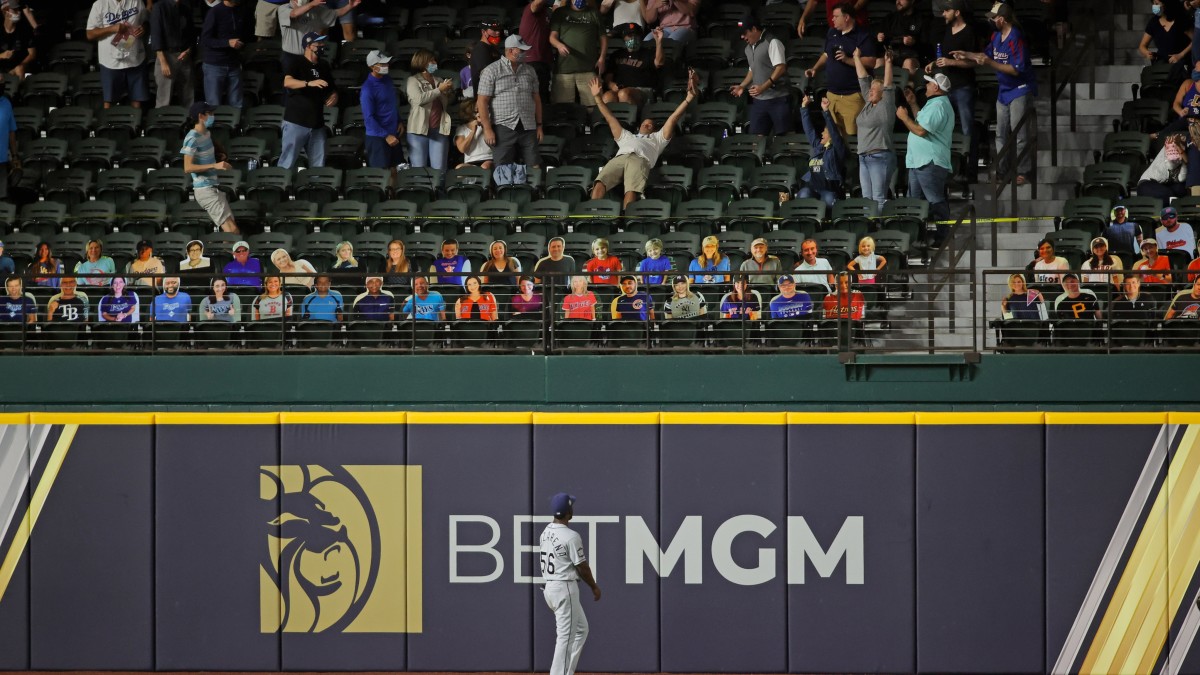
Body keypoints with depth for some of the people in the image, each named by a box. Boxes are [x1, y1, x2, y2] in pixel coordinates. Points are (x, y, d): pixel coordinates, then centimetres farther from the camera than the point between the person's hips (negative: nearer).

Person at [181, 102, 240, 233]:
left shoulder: (206, 134, 15)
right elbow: (188, 167, -22)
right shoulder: (192, 138, -14)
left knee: (233, 231, 8)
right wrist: (215, 165, -26)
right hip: (205, 189, -10)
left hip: (214, 187, 10)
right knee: (231, 230, -18)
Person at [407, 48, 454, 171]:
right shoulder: (413, 81, 3)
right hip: (420, 129, -4)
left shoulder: (439, 81, 17)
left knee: (439, 169, -1)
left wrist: (449, 91, 6)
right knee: (419, 170, -3)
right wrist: (439, 90, -11)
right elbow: (419, 99, -15)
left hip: (439, 130, 4)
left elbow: (446, 104, 26)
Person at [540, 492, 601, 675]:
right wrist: (594, 587, 3)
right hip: (565, 588, -9)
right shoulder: (571, 537, -17)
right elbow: (582, 567, -12)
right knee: (566, 636, -5)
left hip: (549, 588, 9)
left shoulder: (545, 533, 8)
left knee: (581, 629, 18)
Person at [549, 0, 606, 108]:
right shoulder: (560, 13, 14)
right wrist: (559, 45, -16)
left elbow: (603, 38, 17)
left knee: (592, 106, -8)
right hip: (564, 69, -1)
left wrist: (601, 58, 3)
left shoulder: (593, 14, 17)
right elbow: (552, 36, 7)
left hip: (588, 70, 1)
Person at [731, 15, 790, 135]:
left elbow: (780, 68, -17)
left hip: (777, 98, -7)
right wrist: (742, 86, 12)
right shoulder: (749, 48, 16)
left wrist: (763, 87, -23)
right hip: (758, 100, 7)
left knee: (784, 134, -6)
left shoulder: (772, 43, -9)